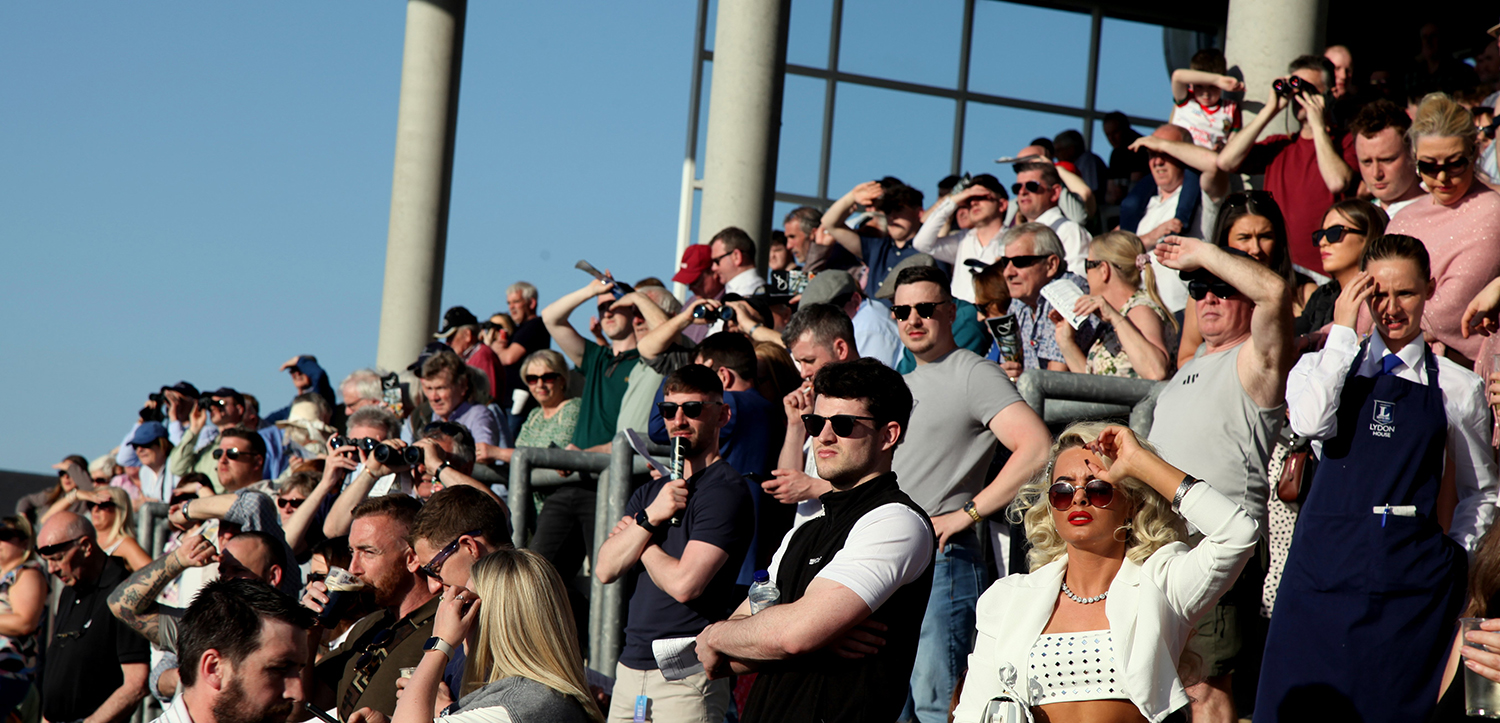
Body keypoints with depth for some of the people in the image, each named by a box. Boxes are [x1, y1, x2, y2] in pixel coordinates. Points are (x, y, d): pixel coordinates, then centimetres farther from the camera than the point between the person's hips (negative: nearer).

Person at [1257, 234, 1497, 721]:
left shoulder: (1458, 388, 9)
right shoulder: (1323, 365, 10)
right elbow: (1310, 423, -13)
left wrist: (1456, 549, 4)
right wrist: (1342, 331, -7)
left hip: (1414, 580, 0)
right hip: (1325, 567, 0)